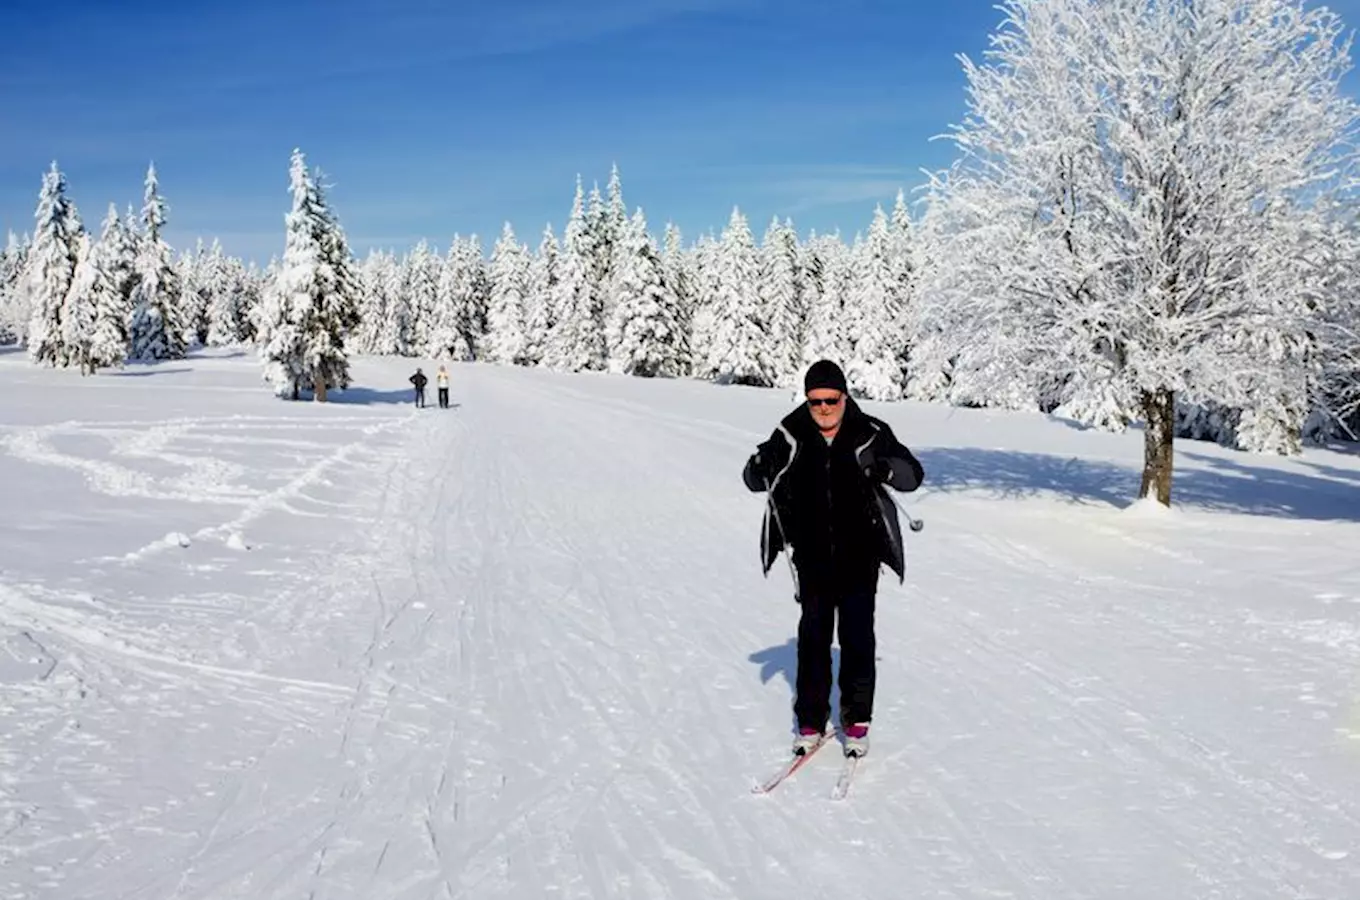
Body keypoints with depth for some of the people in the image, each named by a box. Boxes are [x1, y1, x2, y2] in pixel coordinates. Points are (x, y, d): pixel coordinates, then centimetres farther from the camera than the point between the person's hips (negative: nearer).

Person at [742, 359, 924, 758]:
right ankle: (811, 722, 17)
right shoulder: (791, 436, -4)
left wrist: (883, 467, -27)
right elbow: (753, 481, 1)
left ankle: (856, 722, 18)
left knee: (857, 637, 4)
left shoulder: (871, 434, -7)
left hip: (859, 556, -1)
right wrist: (761, 466, -23)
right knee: (813, 636, 5)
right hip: (813, 557, 1)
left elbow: (914, 474, -5)